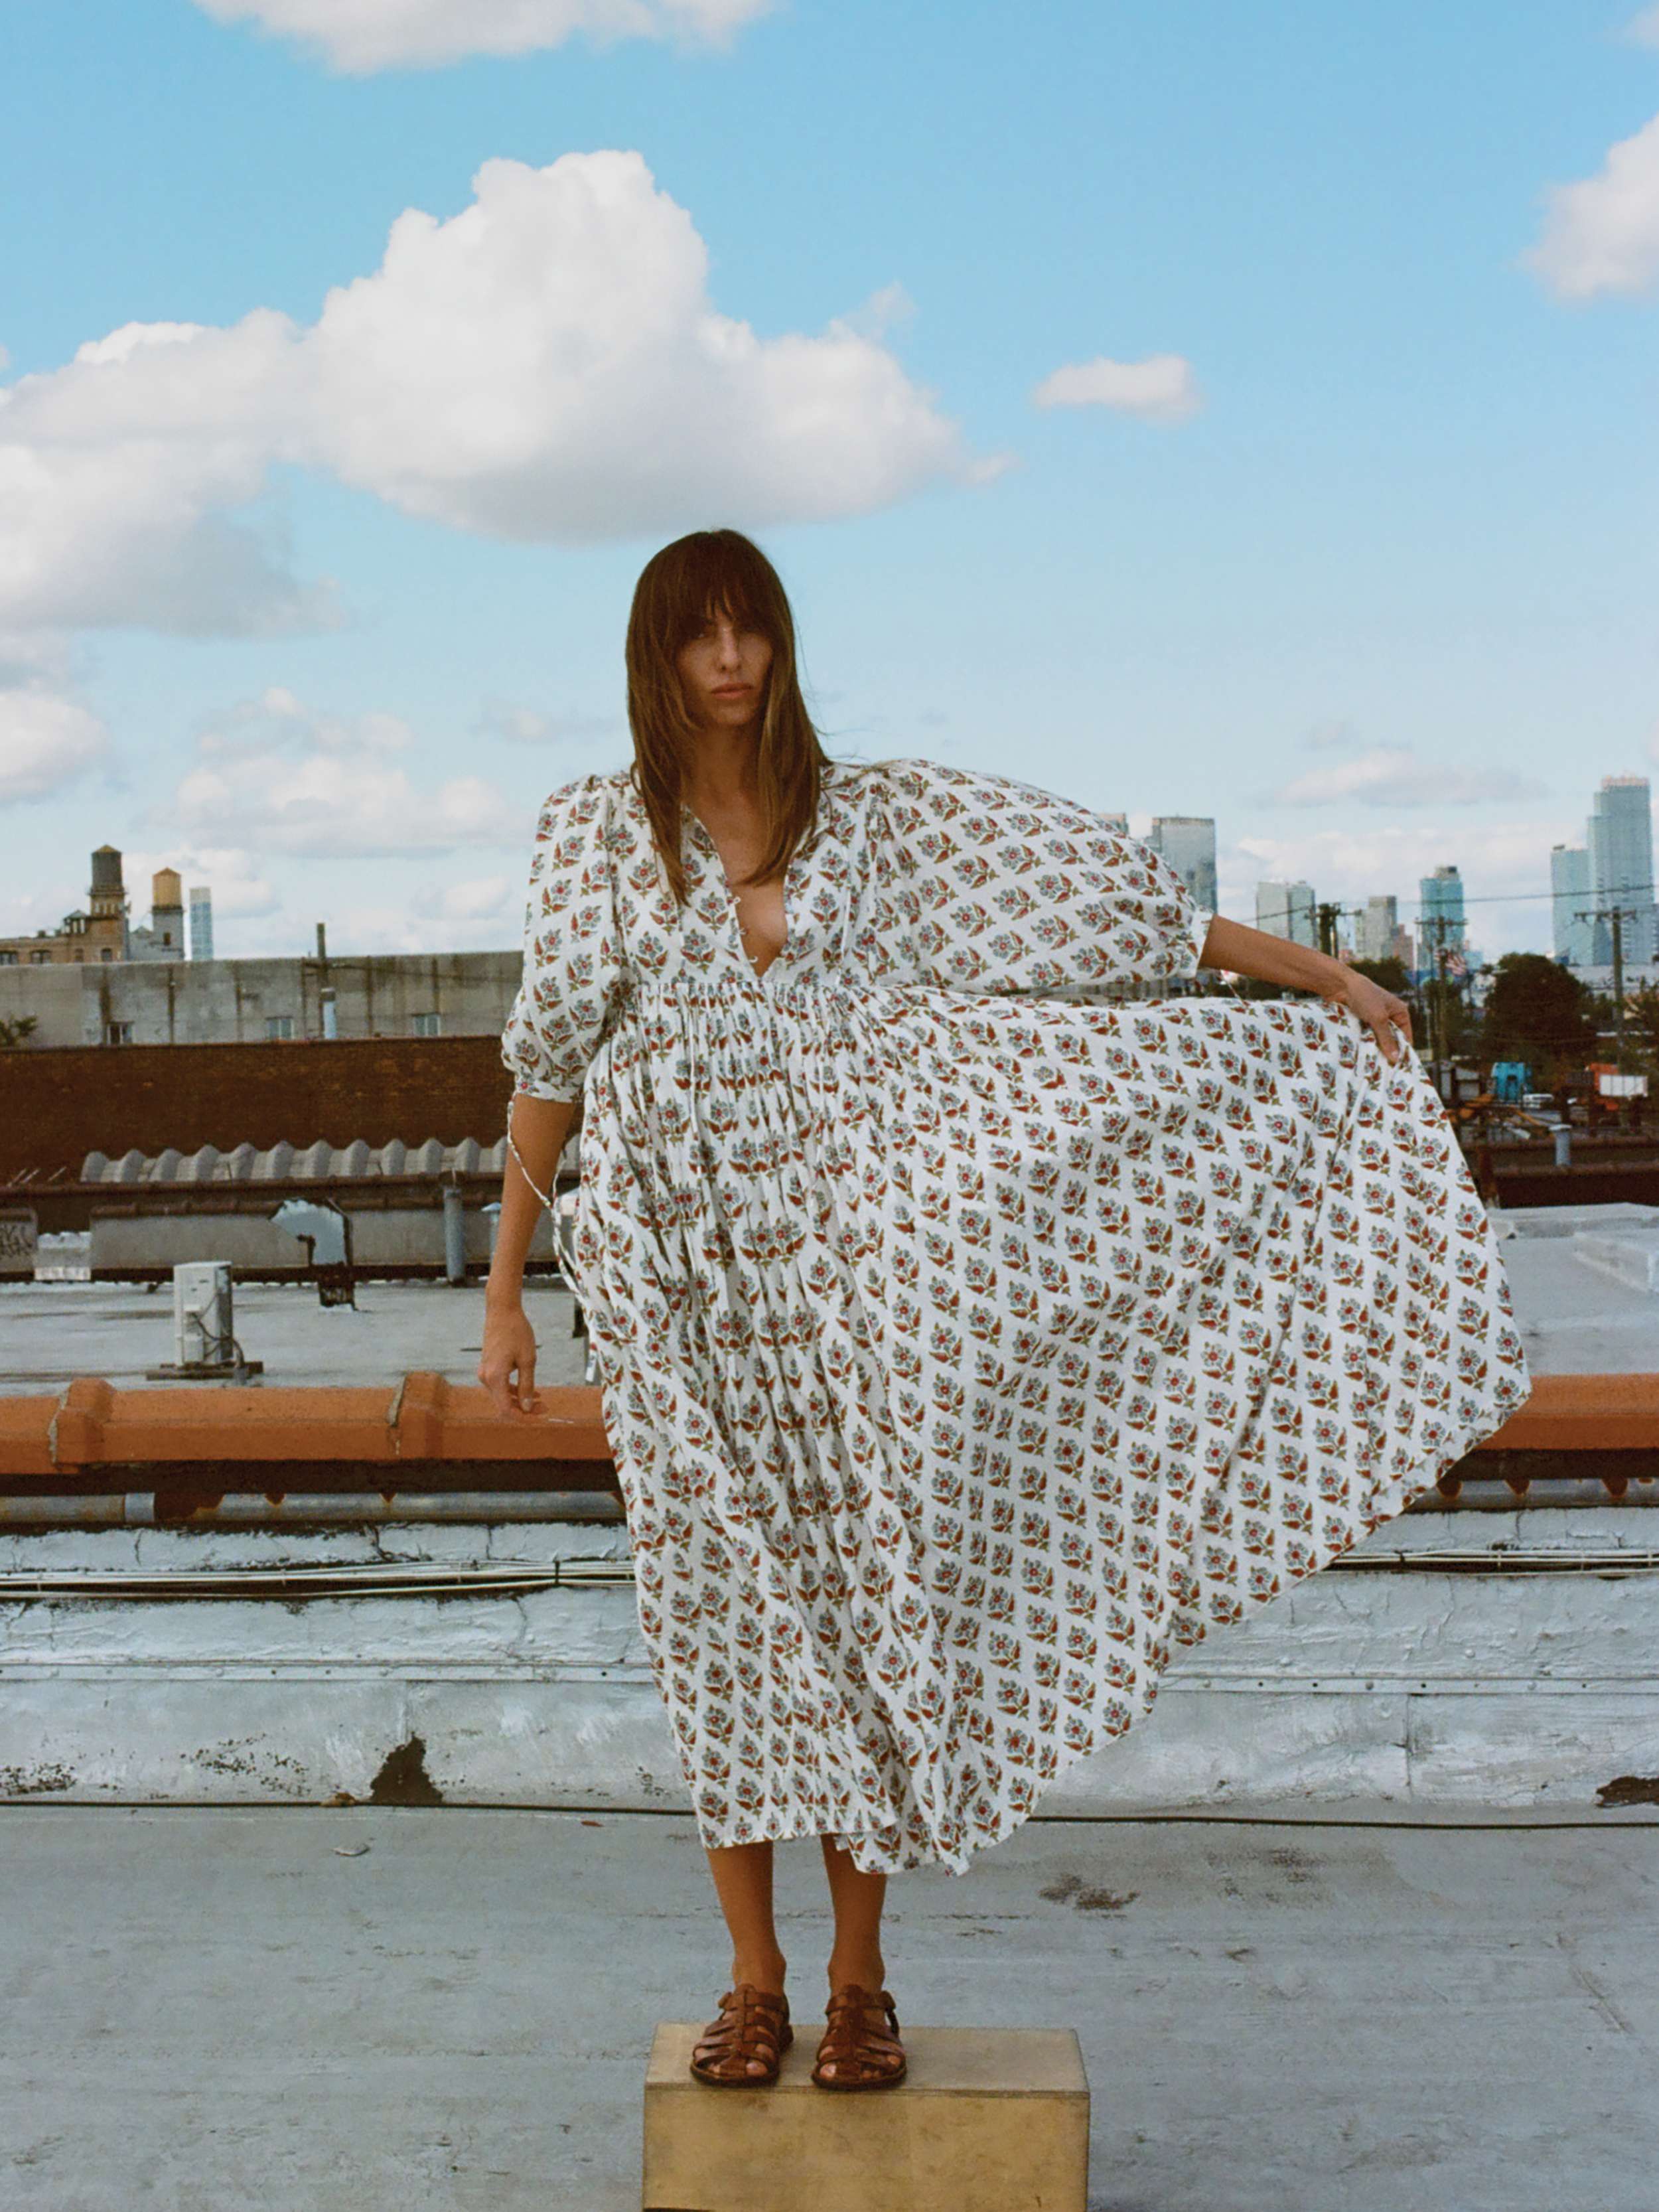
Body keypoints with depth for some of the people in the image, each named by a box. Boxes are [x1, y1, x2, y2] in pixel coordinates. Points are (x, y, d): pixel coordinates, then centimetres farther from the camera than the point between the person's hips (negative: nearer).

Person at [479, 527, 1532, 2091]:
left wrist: (1314, 972, 3)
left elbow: (1099, 905, 4)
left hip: (839, 1256, 1)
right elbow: (548, 1064, 4)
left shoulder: (874, 818, 4)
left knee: (864, 1590, 2)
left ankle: (861, 1981, 16)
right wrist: (506, 1289, 4)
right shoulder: (594, 832, 2)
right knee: (720, 1610, 3)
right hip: (676, 1265, 0)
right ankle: (753, 1983, 16)